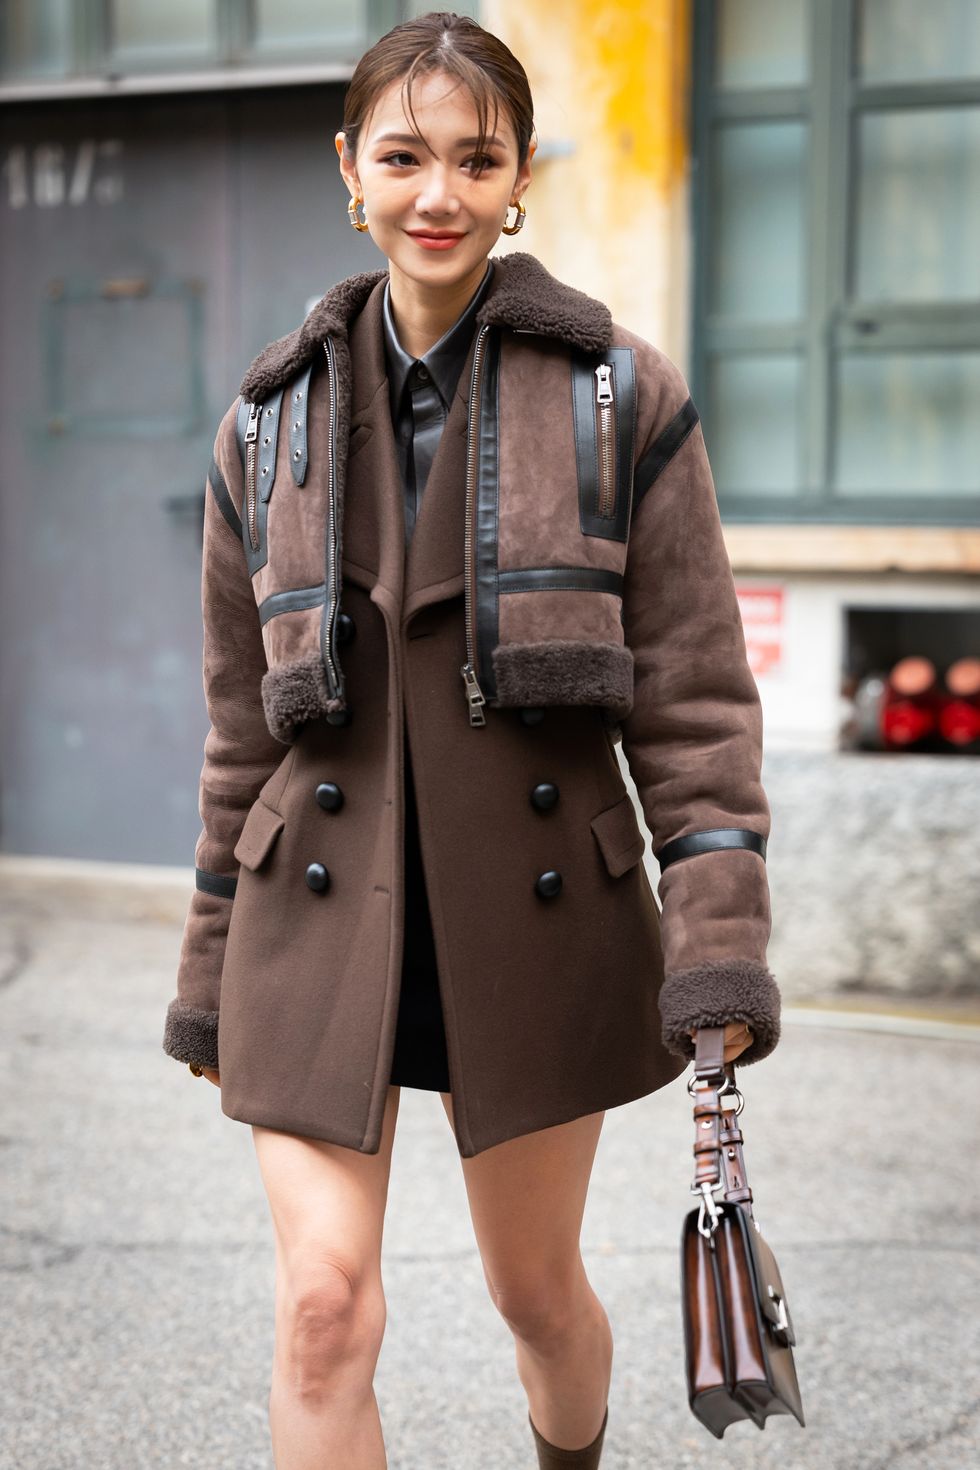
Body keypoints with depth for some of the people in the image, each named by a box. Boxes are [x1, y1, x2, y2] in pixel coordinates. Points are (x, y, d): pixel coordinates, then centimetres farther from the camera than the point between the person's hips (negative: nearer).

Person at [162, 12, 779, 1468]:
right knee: (324, 1306, -9)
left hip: (533, 904, -1)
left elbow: (696, 692, -3)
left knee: (537, 1287, 14)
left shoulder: (622, 395, -1)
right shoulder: (277, 417, 6)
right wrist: (211, 971, 12)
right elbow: (243, 722, 11)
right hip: (324, 910, 1)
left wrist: (719, 937, -11)